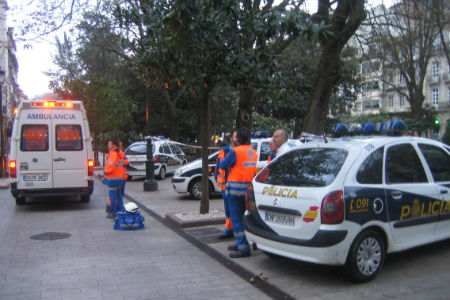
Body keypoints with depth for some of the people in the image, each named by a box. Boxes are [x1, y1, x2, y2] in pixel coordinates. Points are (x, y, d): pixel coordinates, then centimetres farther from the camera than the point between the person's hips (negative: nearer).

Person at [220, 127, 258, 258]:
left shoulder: (235, 152, -14)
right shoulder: (253, 152, 8)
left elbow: (223, 165, -6)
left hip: (236, 189, -7)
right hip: (249, 188, 8)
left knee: (237, 219, -2)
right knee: (244, 217, 19)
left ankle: (244, 248, -4)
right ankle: (241, 243, 29)